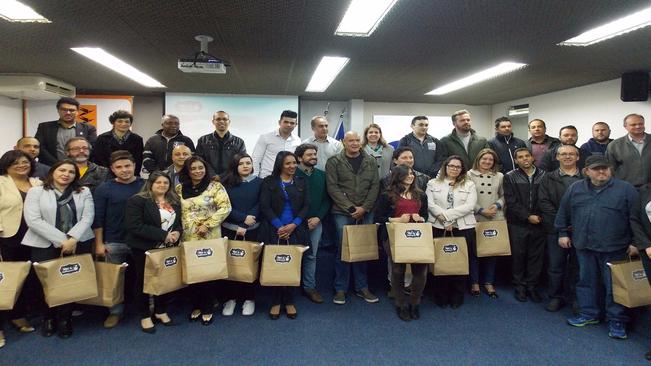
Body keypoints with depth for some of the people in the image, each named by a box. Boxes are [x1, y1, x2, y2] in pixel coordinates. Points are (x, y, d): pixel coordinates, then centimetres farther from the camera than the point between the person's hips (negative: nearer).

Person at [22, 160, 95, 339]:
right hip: (45, 245, -1)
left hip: (78, 244, 1)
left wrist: (72, 239, -15)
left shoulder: (84, 192, 9)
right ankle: (49, 318, 28)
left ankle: (65, 319, 22)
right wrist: (61, 241, -14)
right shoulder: (36, 191, 3)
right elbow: (33, 220, -8)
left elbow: (88, 217, -1)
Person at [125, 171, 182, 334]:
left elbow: (179, 222, 16)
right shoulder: (137, 200, -12)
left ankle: (161, 311, 32)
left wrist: (177, 232, -9)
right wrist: (163, 235, -23)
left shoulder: (174, 201, 8)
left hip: (168, 249, 6)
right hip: (145, 248, -5)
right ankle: (145, 316, 25)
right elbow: (135, 227, -22)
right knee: (144, 281, 9)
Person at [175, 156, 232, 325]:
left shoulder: (215, 186, -5)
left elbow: (225, 207, -11)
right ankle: (196, 306, 29)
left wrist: (207, 225, -15)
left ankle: (207, 309, 21)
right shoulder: (180, 189, 7)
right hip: (188, 238, 4)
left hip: (210, 238, -3)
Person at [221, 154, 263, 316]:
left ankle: (249, 298, 16)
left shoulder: (259, 183, 2)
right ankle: (231, 297, 18)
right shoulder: (226, 183, 4)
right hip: (229, 229, 1)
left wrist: (244, 227, -12)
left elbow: (259, 206, -4)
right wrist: (243, 217, -15)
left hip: (251, 230, -1)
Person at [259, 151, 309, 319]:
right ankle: (276, 301, 14)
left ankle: (289, 301, 16)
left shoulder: (301, 182, 11)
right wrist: (279, 226, -11)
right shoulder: (269, 182, 4)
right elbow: (265, 206, -3)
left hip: (296, 230, 2)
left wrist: (293, 225, -9)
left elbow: (306, 206, 5)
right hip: (274, 230, -2)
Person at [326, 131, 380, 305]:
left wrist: (364, 208, -8)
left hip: (366, 213, 3)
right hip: (342, 212, -2)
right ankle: (340, 289, 14)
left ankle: (362, 287, 21)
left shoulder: (370, 161, 8)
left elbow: (375, 186, 3)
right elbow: (332, 187, -7)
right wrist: (350, 208, -13)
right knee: (343, 250, 1)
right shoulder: (334, 162, -1)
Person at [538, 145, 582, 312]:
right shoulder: (548, 178, 8)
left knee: (578, 265, 8)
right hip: (556, 228, 0)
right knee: (555, 265, 4)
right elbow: (544, 202, -1)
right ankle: (556, 297, 17)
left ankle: (576, 298, 21)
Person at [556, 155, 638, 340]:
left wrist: (635, 242, -4)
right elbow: (563, 213, 13)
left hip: (614, 248, -3)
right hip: (584, 246, 3)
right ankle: (589, 314, 27)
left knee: (614, 285, 5)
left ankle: (617, 321, 19)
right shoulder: (575, 189, 5)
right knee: (587, 281, 13)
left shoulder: (625, 189, -3)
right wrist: (562, 233, 12)